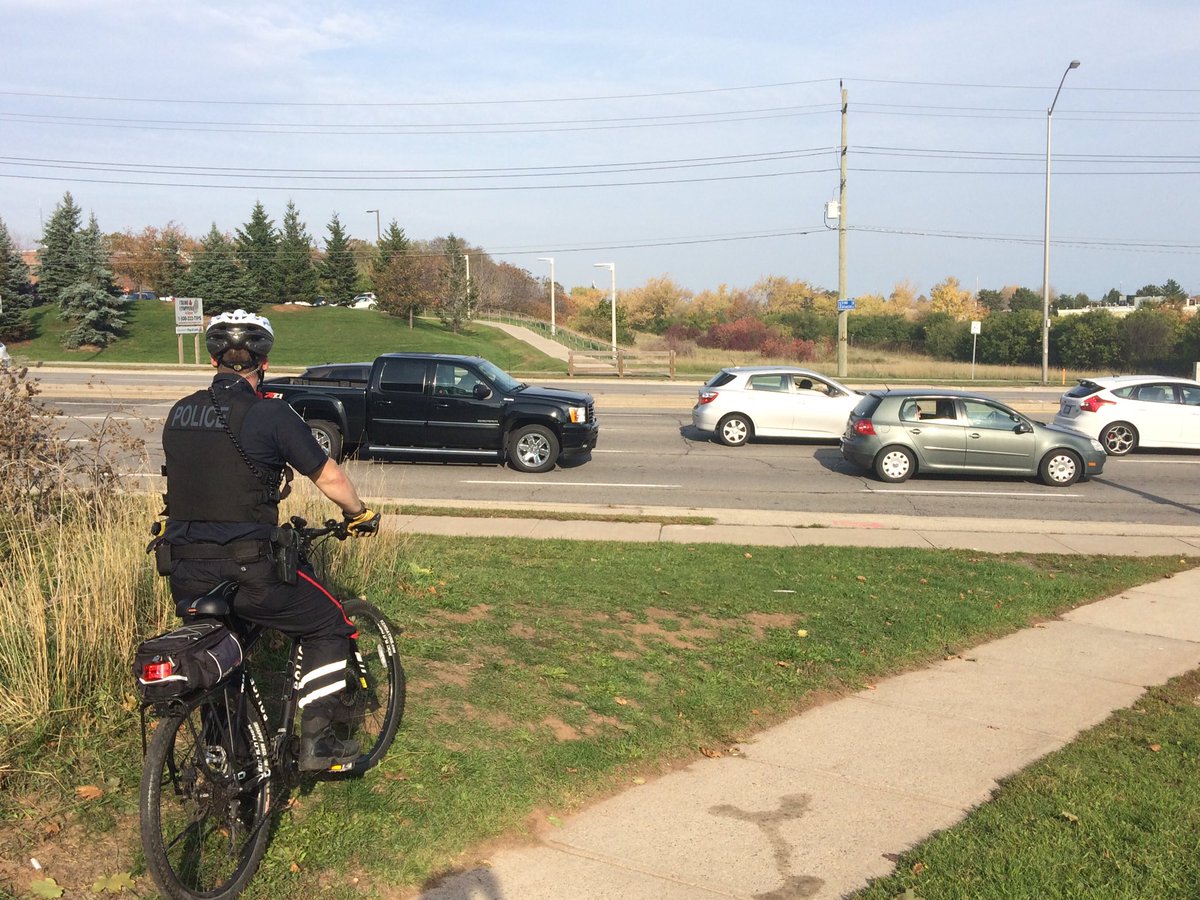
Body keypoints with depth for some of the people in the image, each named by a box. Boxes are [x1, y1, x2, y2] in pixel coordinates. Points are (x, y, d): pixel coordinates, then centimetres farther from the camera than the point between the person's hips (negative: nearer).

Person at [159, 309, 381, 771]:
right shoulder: (270, 414, -10)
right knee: (329, 627, 14)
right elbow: (329, 477, -4)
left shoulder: (178, 414, 9)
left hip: (185, 573, 6)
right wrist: (362, 514, 15)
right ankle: (316, 741, 11)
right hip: (247, 569, -6)